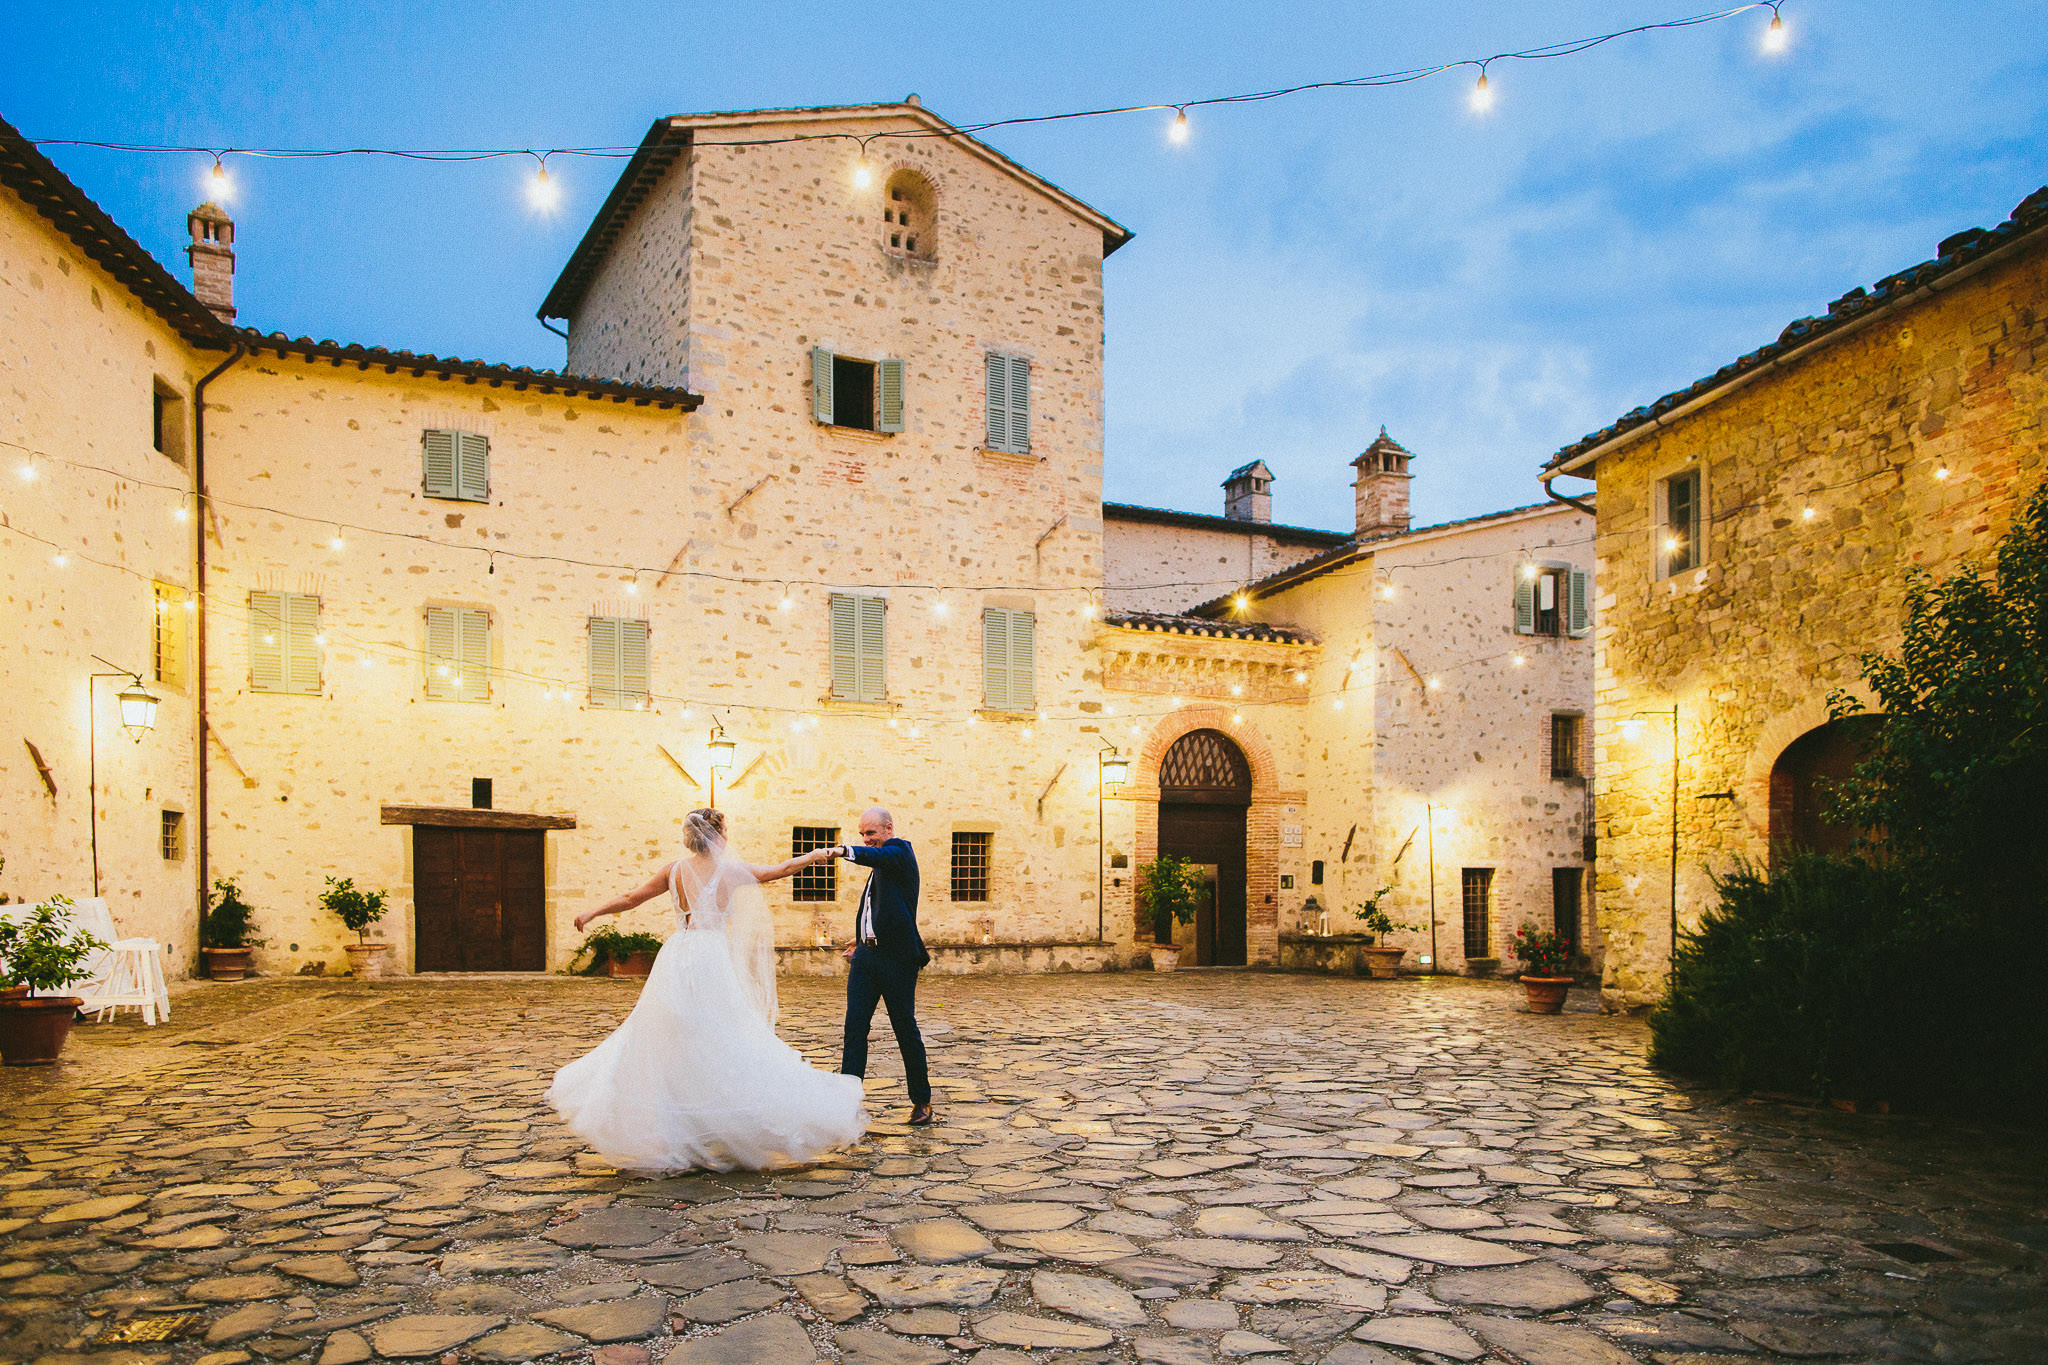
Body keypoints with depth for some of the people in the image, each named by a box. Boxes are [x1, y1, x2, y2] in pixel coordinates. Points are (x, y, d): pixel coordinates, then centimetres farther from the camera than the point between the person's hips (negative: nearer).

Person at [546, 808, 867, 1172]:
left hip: (677, 956, 4)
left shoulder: (674, 869, 6)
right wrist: (814, 855, 21)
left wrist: (592, 912, 30)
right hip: (712, 958, -4)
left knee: (664, 1040, 11)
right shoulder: (729, 870, -3)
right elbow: (780, 870, 6)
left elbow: (632, 898, 15)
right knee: (728, 1045, -1)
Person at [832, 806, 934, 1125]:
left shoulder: (900, 850, -6)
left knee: (906, 1030, 2)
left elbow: (878, 856, -30)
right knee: (854, 1025, -2)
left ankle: (922, 1100, 15)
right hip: (867, 955, 8)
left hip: (896, 958, -8)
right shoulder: (879, 863, 20)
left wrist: (845, 850, -47)